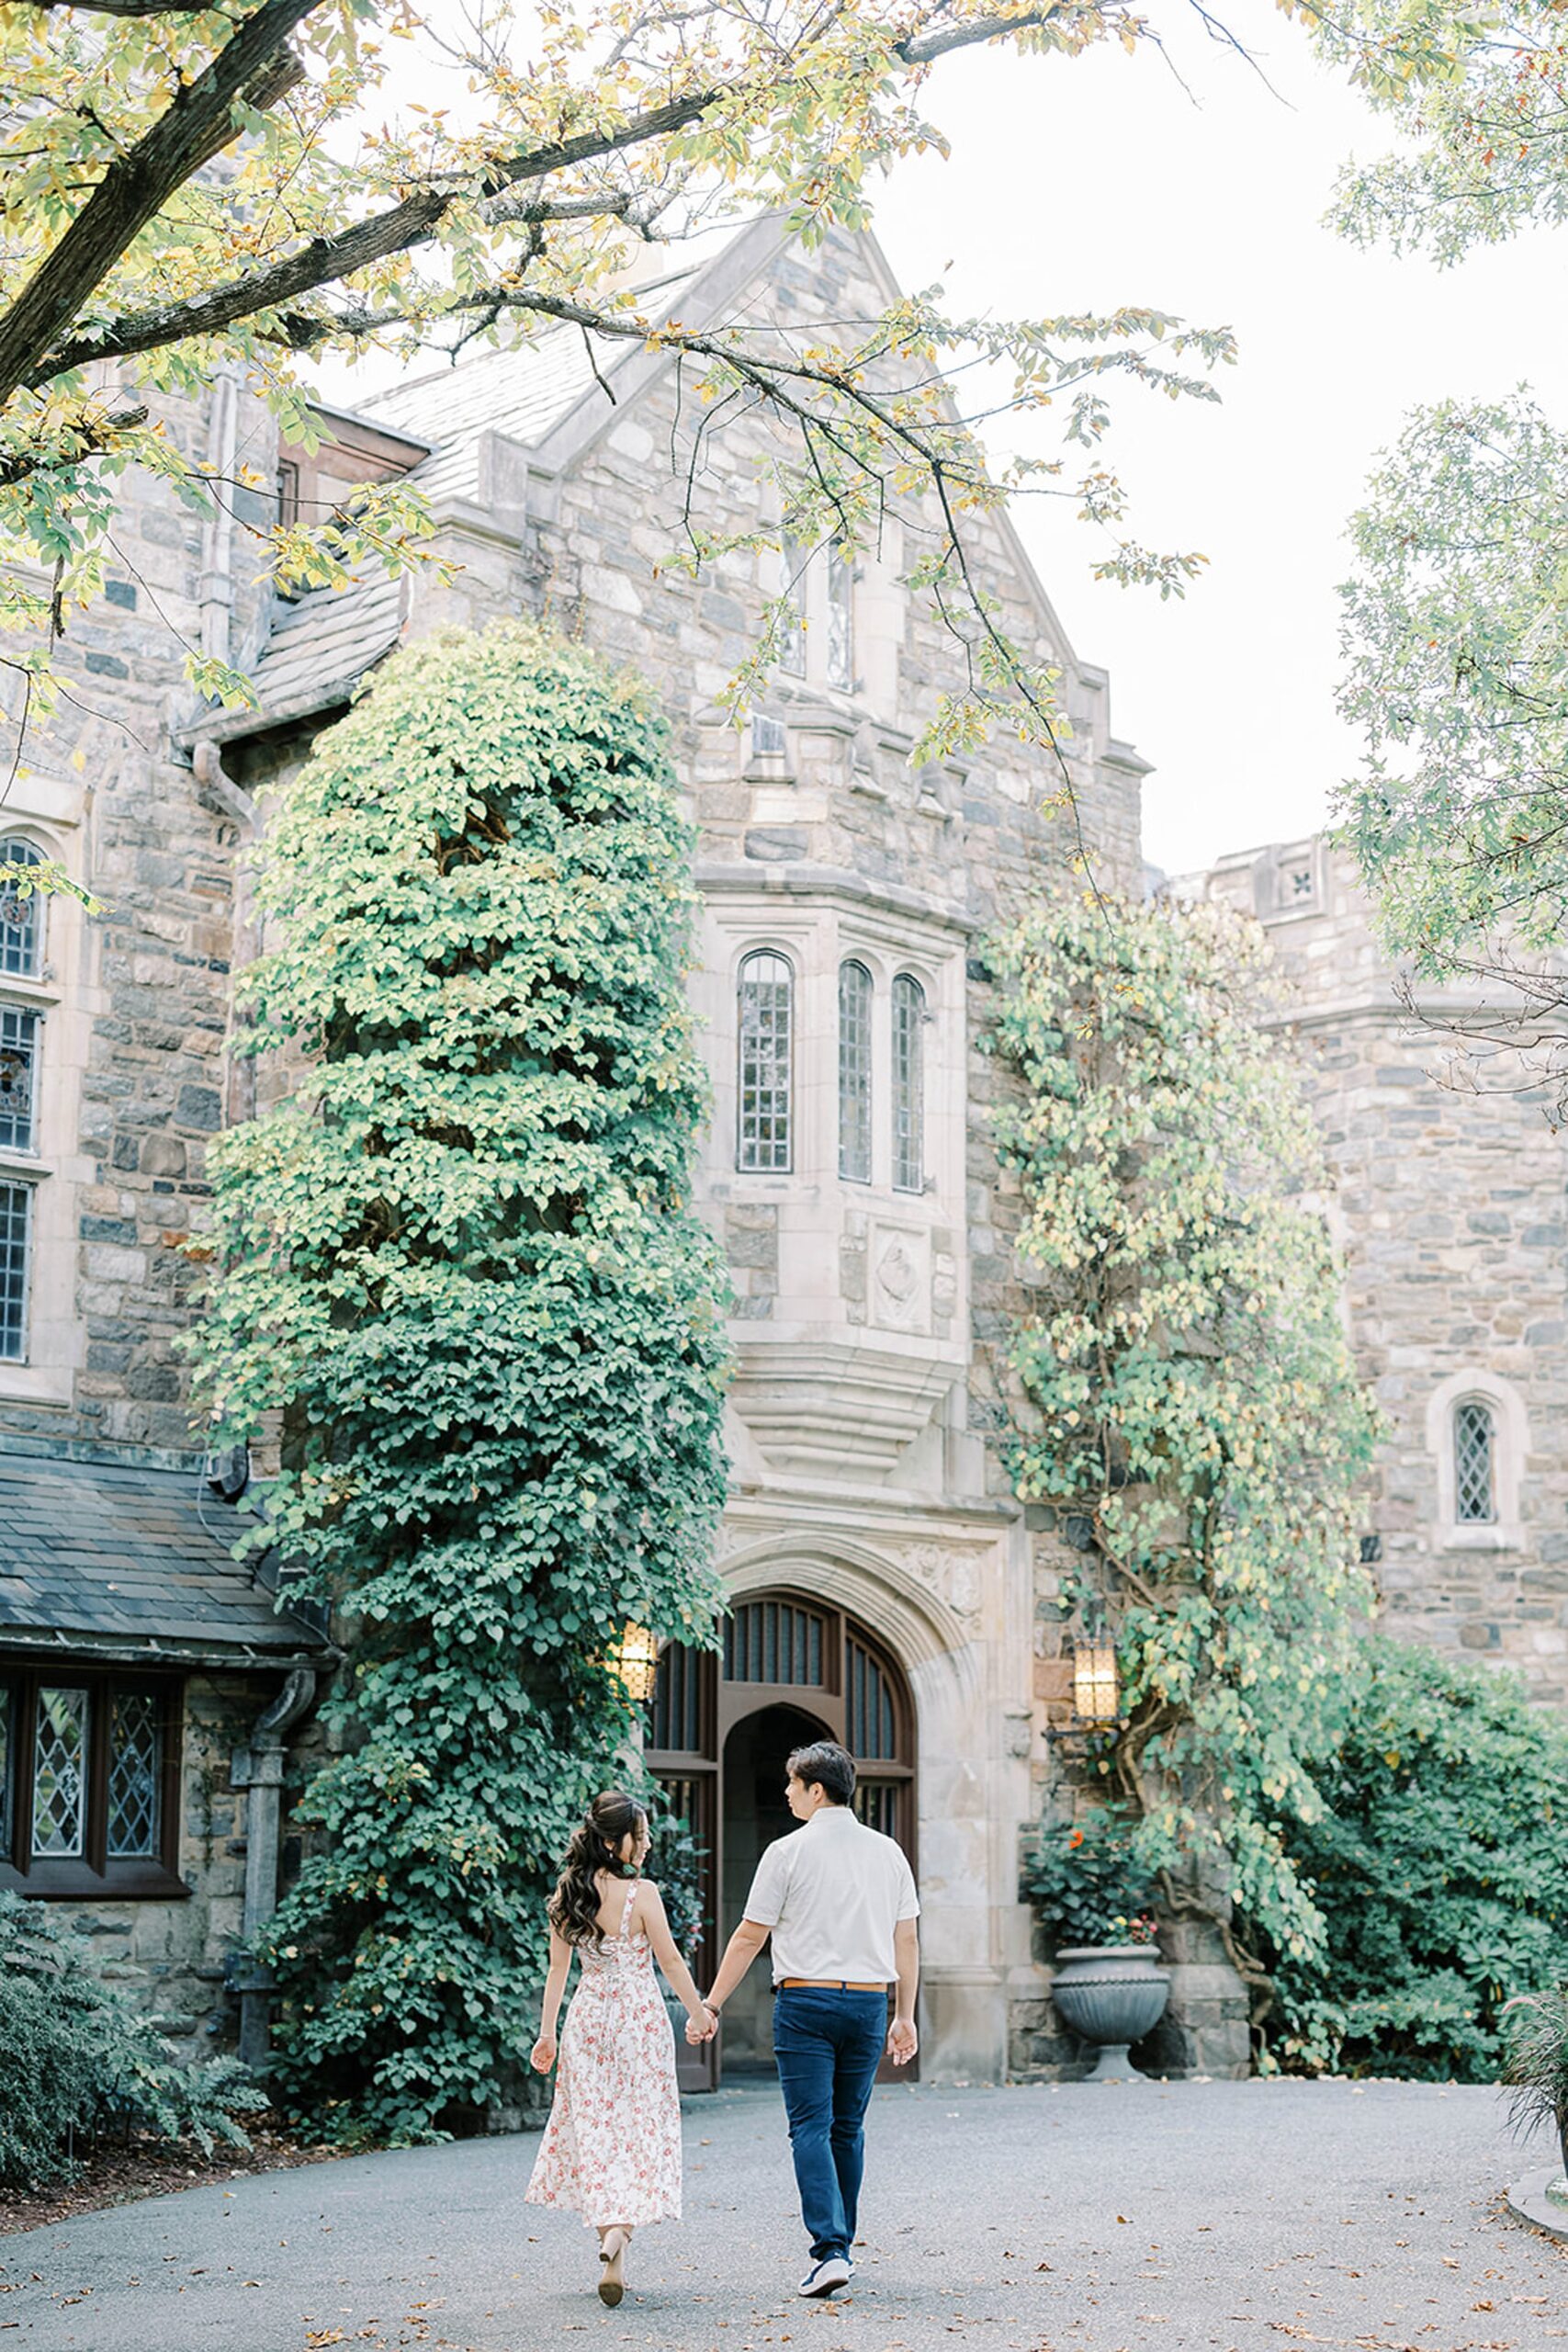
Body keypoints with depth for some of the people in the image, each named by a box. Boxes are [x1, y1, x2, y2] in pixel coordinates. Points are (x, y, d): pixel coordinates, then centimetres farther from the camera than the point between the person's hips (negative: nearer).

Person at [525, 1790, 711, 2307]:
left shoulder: (568, 1895, 2)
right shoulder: (641, 1892, -13)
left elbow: (558, 1968, 7)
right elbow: (669, 1960, -8)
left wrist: (547, 2033, 12)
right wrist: (698, 2012, 6)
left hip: (587, 2020, 4)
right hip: (640, 2017, -4)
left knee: (594, 2129, 9)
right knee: (640, 2128, 1)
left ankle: (607, 2228, 4)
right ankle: (618, 2232, -17)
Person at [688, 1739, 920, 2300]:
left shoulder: (788, 1852, -5)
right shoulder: (887, 1852, 8)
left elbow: (749, 1937, -3)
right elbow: (906, 1940, 9)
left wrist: (711, 2006, 5)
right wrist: (905, 2016, 16)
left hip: (805, 2001, -4)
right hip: (868, 2001, 4)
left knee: (811, 2128, -4)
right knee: (848, 2128, 14)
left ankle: (829, 2251, -15)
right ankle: (841, 2246, 20)